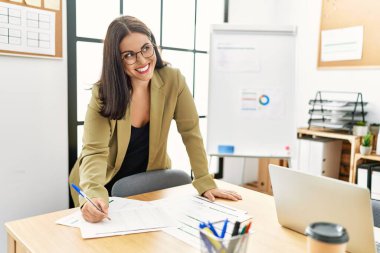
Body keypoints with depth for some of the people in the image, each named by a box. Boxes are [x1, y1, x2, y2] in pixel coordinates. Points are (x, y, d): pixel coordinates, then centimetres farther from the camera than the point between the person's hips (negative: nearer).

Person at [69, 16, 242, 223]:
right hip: (108, 185, 0)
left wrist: (205, 183, -17)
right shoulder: (103, 93, -18)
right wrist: (93, 195, -43)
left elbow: (191, 133, -11)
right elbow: (94, 152, -25)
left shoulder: (173, 80, -15)